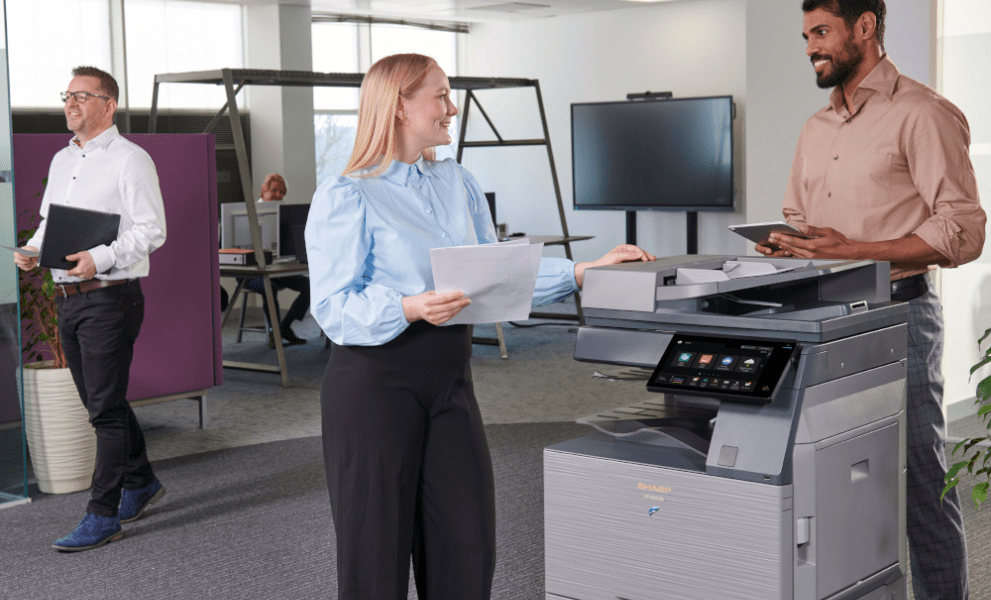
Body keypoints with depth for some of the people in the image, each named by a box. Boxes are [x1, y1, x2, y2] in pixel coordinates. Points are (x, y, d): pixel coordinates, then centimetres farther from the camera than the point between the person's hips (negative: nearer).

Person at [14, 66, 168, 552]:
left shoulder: (130, 159, -8)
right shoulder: (62, 160, 17)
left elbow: (151, 230, -15)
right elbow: (49, 220, 24)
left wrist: (101, 258, -26)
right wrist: (33, 250, 3)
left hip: (109, 297, -8)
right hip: (67, 298, 8)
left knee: (106, 409, -5)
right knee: (101, 402, 16)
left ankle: (103, 516, 0)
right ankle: (140, 483, 32)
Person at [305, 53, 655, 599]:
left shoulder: (457, 183, 13)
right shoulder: (346, 198, -8)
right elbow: (334, 307, -14)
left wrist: (586, 271, 6)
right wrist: (411, 308, -30)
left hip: (449, 374, 6)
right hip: (376, 382, -6)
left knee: (467, 544, 6)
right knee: (377, 552, 2)